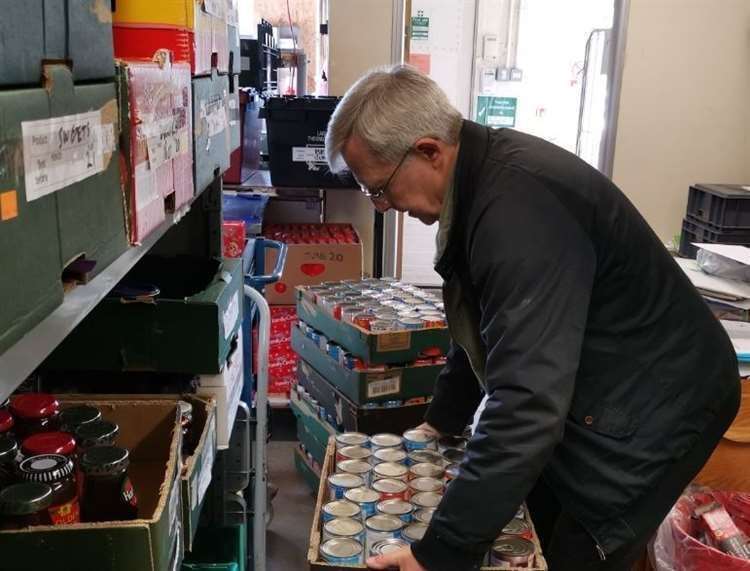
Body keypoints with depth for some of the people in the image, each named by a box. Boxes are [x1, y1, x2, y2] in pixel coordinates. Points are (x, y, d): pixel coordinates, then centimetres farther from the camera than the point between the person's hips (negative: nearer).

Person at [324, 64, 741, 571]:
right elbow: (486, 326, 14)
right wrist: (441, 423, 18)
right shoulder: (483, 176, 1)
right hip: (584, 395, 9)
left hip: (651, 409, -9)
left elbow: (529, 402, -36)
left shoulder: (521, 207, -32)